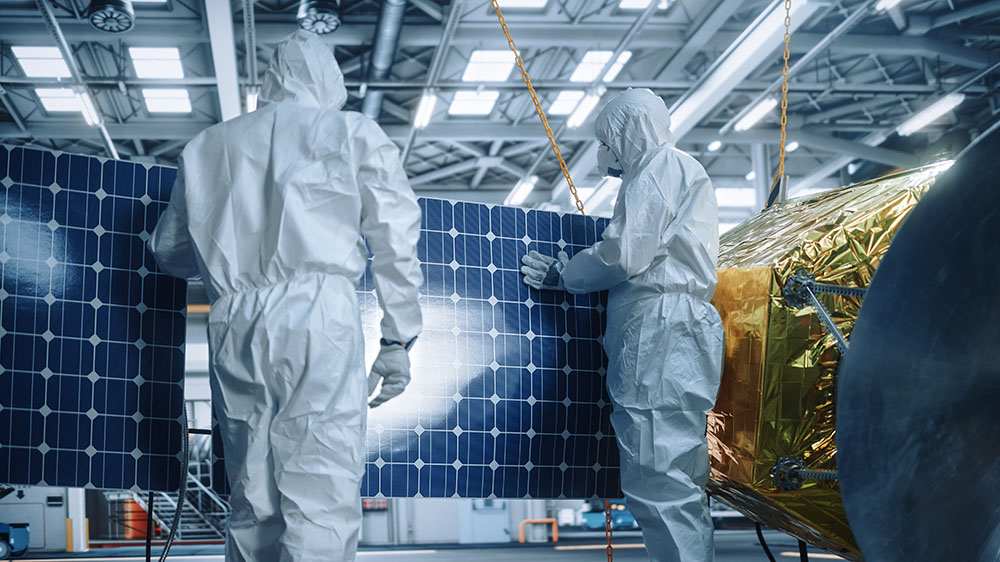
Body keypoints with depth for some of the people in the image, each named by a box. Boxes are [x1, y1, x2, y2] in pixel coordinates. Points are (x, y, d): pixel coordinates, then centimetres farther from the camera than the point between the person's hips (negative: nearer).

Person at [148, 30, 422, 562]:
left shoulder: (208, 145, 22)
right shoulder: (353, 132, 14)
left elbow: (168, 246, 27)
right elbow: (395, 238, 7)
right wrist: (397, 340, 10)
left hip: (233, 323, 4)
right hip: (317, 312, -4)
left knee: (251, 504, 8)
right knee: (321, 501, -9)